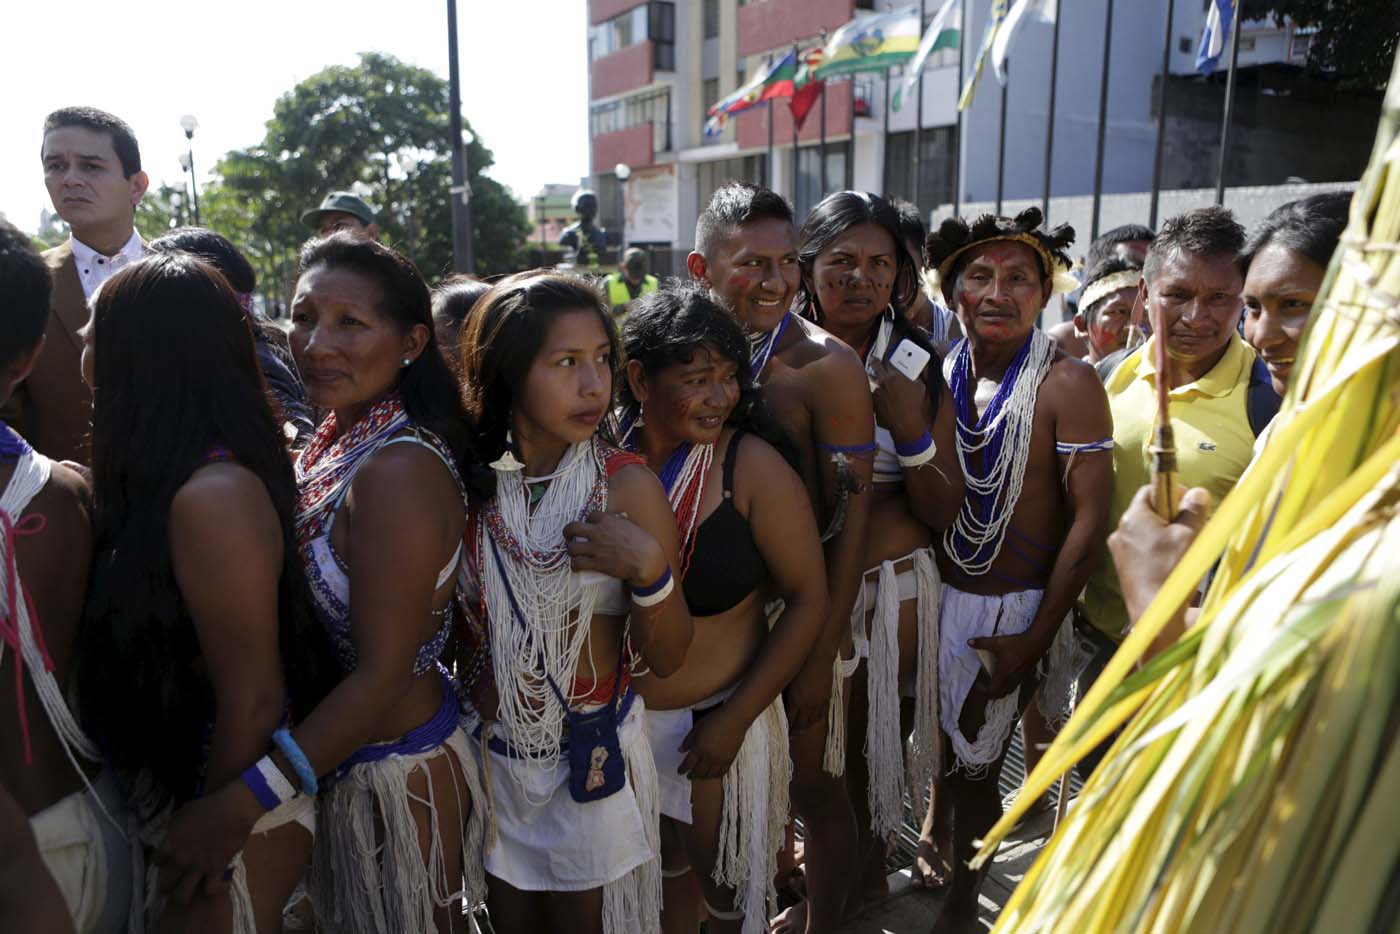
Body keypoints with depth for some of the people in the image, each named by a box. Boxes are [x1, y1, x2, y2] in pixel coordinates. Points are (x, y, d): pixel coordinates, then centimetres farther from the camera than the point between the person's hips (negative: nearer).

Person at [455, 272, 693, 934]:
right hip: (490, 756, 3)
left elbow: (666, 660, -13)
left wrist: (649, 569, -28)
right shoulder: (472, 482, -8)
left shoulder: (628, 486, -15)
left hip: (593, 761, -2)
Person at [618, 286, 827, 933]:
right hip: (622, 721, 3)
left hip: (715, 723, -2)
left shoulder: (752, 467, -17)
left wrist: (735, 720, -14)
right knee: (662, 878, 25)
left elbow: (809, 599, -14)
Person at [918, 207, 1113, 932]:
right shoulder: (939, 375, 0)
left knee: (973, 768, 10)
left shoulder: (1067, 384, -15)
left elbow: (1089, 519, -15)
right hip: (936, 595, 4)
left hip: (1010, 611, -4)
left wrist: (1035, 638, -14)